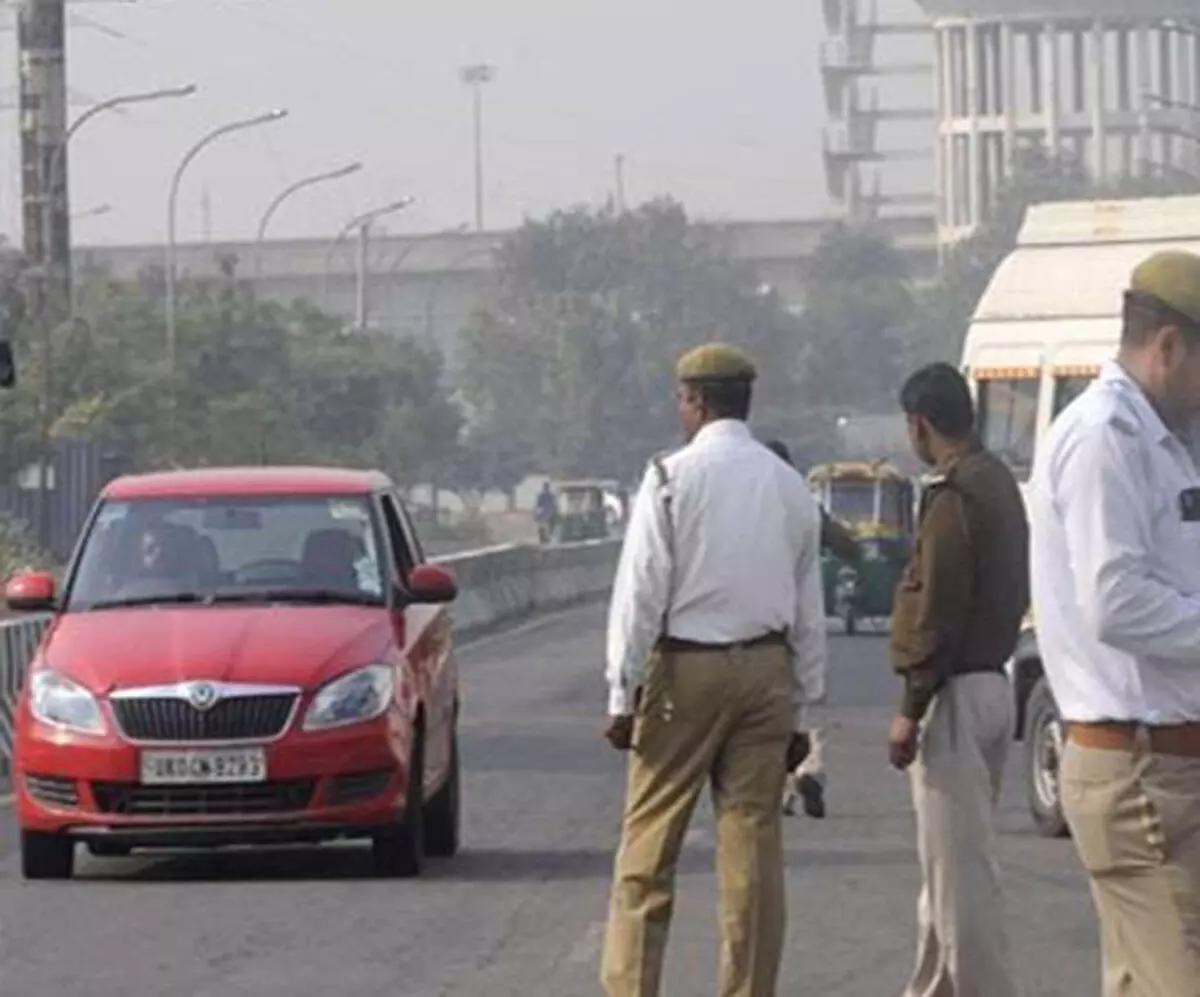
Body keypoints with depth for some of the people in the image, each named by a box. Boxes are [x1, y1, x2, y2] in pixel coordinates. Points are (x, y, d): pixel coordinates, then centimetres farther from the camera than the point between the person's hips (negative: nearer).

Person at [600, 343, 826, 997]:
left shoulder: (672, 478, -6)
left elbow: (641, 593, -8)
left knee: (650, 843, 0)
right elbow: (808, 609, 11)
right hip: (767, 671, 4)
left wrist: (622, 694, -4)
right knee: (754, 844, 5)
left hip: (685, 668, -4)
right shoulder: (790, 487, 9)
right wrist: (801, 709, 16)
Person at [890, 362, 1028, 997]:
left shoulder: (952, 497, -17)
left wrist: (912, 709, -16)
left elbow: (938, 612, -20)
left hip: (957, 691, -10)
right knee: (950, 860, 18)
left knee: (959, 867, -7)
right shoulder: (1000, 484, 13)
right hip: (992, 680, 10)